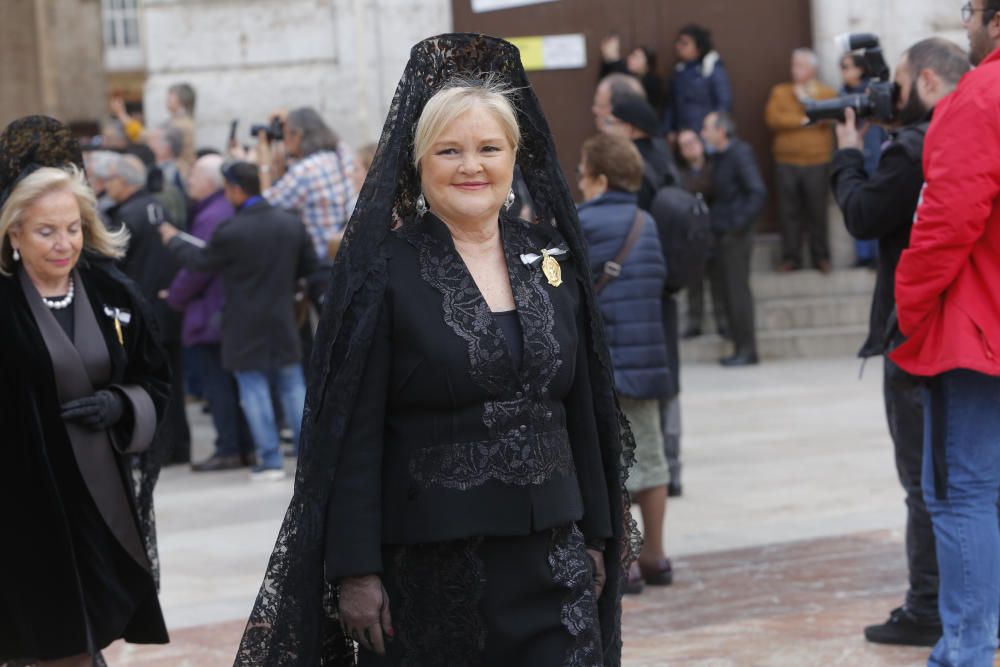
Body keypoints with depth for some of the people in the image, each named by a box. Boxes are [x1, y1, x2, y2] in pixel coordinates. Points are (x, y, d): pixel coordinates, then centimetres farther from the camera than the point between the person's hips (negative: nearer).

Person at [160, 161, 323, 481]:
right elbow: (309, 267, 8)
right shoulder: (291, 223, -1)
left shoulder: (231, 231, -17)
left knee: (254, 391, 2)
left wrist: (172, 239, 12)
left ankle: (270, 460, 2)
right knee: (292, 386, 12)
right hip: (283, 322, 5)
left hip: (246, 328, -4)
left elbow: (199, 261, -5)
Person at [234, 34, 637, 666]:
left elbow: (583, 409, 13)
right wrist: (355, 569, -13)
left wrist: (596, 536, 11)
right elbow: (352, 433, -9)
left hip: (551, 559, 4)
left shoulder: (551, 259, 7)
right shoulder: (384, 270, -6)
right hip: (426, 565, -3)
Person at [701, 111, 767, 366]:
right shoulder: (719, 156, 13)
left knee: (738, 291, -6)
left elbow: (758, 192, -19)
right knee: (729, 293, 9)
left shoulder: (740, 154, -13)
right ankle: (741, 348, 14)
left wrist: (741, 221, -19)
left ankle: (747, 350, -2)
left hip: (736, 235, -9)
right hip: (723, 235, 9)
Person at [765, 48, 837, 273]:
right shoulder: (780, 92, 11)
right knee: (789, 212, -1)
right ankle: (791, 258, 7)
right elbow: (772, 118, -6)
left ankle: (821, 257, 7)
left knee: (817, 211, -2)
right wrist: (803, 121, -7)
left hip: (817, 162, -1)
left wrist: (807, 98, -8)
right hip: (786, 161, 1)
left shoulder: (827, 93, 9)